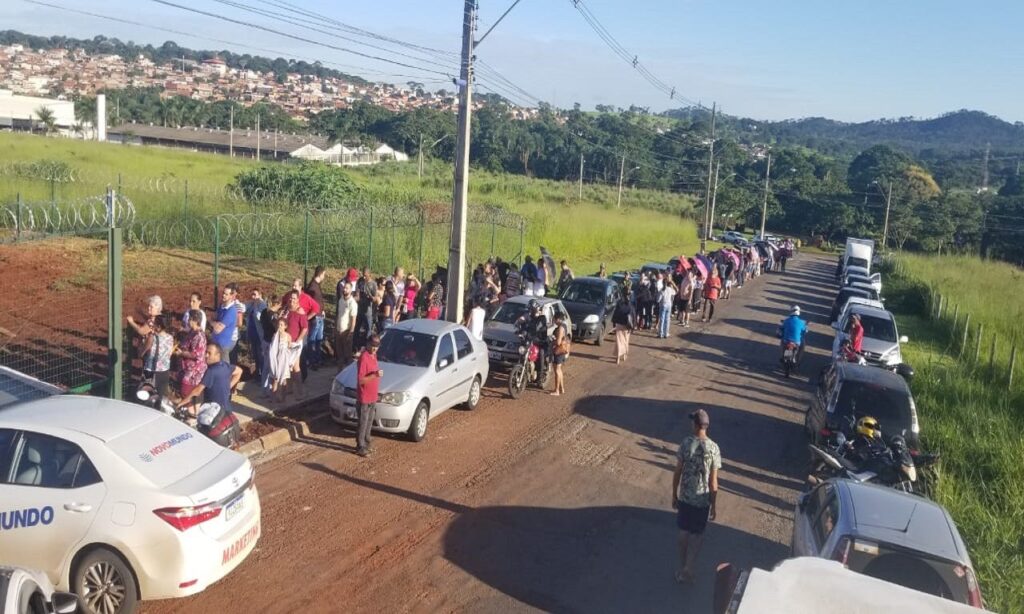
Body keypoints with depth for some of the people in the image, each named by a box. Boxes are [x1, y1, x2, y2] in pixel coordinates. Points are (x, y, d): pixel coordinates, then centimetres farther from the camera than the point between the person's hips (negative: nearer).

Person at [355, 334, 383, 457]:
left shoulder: (373, 356, 6)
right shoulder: (364, 358, -22)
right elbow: (360, 380, -24)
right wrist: (375, 375, -32)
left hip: (373, 397, 9)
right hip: (364, 398, -9)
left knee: (369, 423, 19)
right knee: (363, 424, 3)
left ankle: (366, 444, 32)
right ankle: (360, 448, 14)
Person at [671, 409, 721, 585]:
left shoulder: (686, 443, -13)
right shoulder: (713, 448, -15)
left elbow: (677, 473, -6)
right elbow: (713, 482, -11)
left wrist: (674, 495, 7)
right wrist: (713, 506, 0)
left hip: (684, 497, 2)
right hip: (702, 500, -1)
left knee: (684, 533, 17)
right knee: (697, 535, 15)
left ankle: (682, 569, 28)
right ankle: (687, 570, 11)